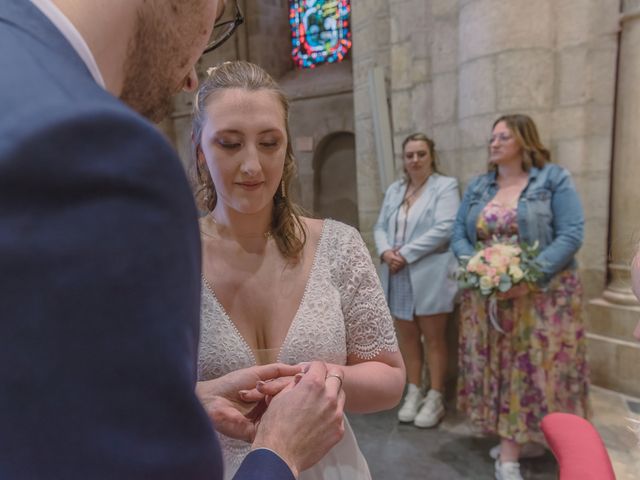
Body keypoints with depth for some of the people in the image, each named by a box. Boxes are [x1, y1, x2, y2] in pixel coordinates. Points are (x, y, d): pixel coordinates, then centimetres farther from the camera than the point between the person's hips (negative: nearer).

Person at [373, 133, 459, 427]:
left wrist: (406, 254, -17)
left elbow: (444, 228, -15)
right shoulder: (394, 190, 16)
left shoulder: (445, 186, -2)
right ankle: (413, 394, 29)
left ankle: (435, 399, 20)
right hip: (398, 277, 5)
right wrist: (385, 251, -10)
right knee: (407, 337, 13)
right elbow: (380, 227, 12)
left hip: (429, 277, -5)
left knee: (433, 338, 5)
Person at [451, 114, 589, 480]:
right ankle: (520, 441, 27)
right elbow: (459, 235, 7)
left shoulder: (554, 179, -3)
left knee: (530, 368, 0)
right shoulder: (477, 187, 11)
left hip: (541, 295, -4)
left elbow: (571, 234, -11)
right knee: (498, 368, 9)